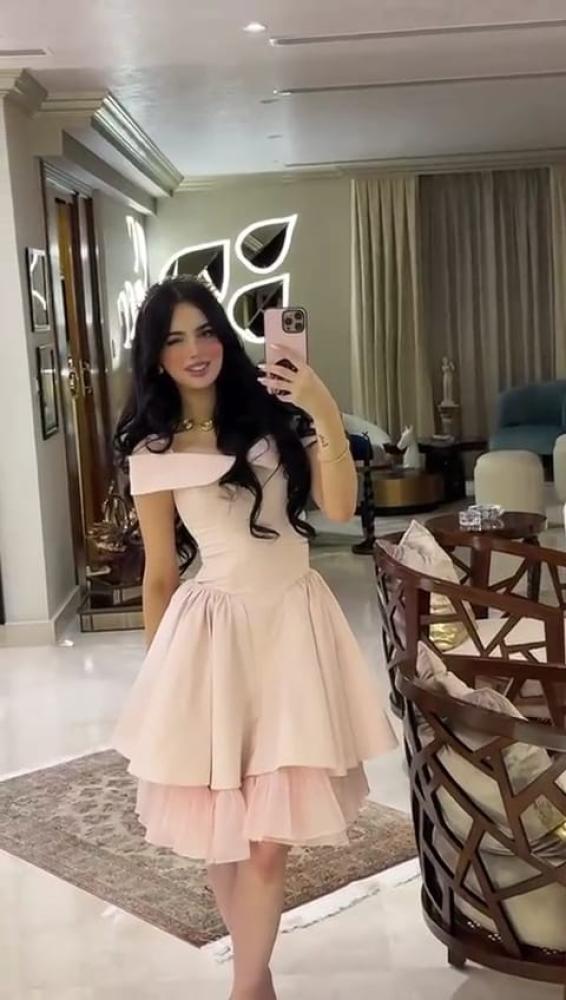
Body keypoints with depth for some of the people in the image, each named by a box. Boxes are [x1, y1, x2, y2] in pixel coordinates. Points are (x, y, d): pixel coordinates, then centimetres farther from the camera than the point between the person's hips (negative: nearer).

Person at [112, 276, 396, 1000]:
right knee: (222, 825, 7)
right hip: (214, 629, 0)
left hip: (293, 619, 1)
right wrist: (161, 672, 9)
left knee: (269, 832, -1)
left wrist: (326, 415, -18)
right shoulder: (153, 452, 0)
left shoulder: (274, 414, 2)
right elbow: (160, 576, 5)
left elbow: (340, 507, -7)